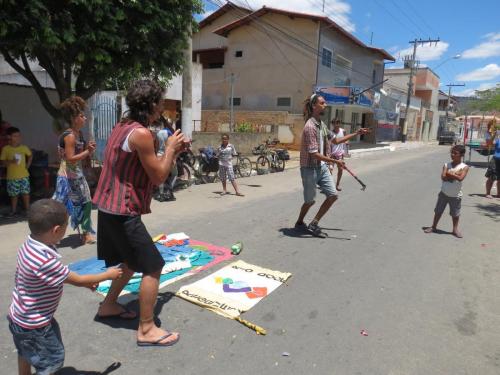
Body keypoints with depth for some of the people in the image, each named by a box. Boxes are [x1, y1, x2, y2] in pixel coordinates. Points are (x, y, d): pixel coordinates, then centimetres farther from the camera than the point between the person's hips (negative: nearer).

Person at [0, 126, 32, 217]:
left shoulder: (24, 147, -2)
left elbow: (30, 156, 17)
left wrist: (28, 164, 5)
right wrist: (11, 162, -22)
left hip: (24, 175, 1)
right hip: (12, 176, -1)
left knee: (26, 193, 6)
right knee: (14, 194, 9)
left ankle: (27, 209, 20)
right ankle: (13, 210, 22)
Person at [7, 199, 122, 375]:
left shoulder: (30, 246, -10)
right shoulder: (45, 261, -39)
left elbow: (61, 275, 2)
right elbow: (78, 280, -26)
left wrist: (85, 282, 0)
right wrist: (108, 275, -13)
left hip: (21, 317, 9)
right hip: (33, 324, -9)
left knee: (26, 353, 31)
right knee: (52, 359, 11)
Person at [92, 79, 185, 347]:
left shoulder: (122, 126, 11)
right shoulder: (141, 133, -20)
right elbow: (158, 177, -14)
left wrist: (173, 151, 12)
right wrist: (169, 148, -2)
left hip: (109, 207, 10)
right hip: (123, 211, -10)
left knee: (132, 260, 25)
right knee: (152, 267, -3)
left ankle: (108, 305, 39)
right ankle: (146, 330, 7)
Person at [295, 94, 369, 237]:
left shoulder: (322, 124, 8)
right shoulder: (310, 126, -21)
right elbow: (314, 154, -25)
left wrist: (356, 133, 20)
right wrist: (335, 161, -21)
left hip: (322, 167, 8)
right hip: (310, 169, -8)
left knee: (333, 195, 3)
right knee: (310, 201, 6)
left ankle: (313, 224, 14)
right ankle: (299, 223, 33)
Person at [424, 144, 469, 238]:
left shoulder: (464, 167, -8)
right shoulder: (446, 165, -2)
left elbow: (460, 178, -24)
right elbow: (443, 177, -16)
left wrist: (449, 174, -17)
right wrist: (455, 174, -20)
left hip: (456, 195, -2)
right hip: (444, 193, 2)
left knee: (455, 214, 10)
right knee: (438, 211, 11)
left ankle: (455, 229, 27)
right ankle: (433, 227, 25)